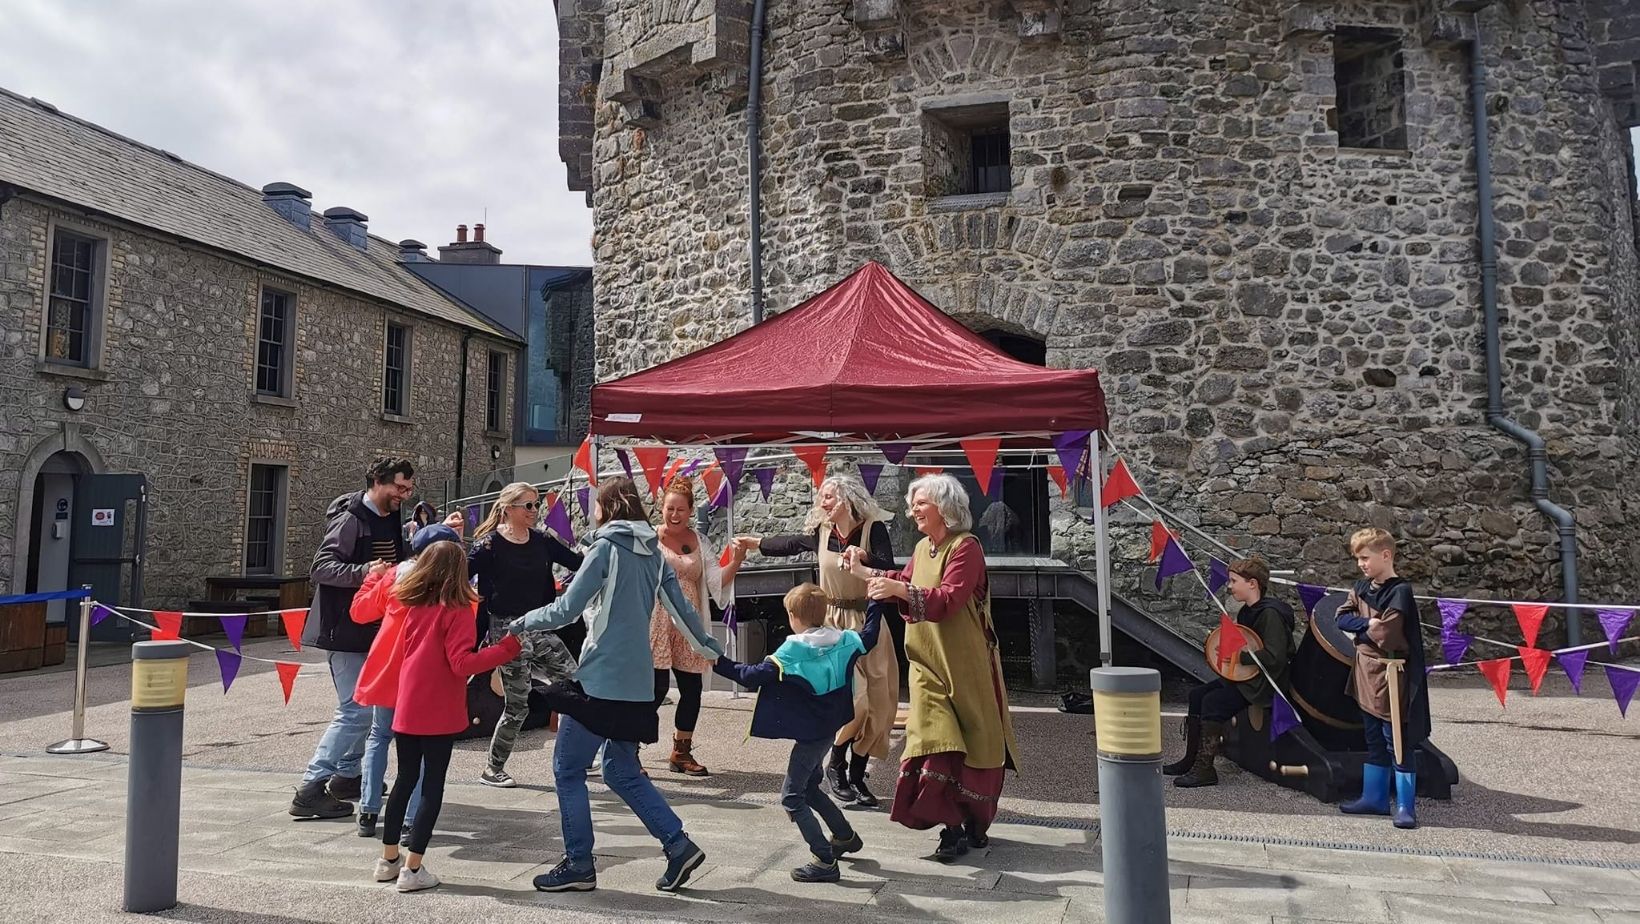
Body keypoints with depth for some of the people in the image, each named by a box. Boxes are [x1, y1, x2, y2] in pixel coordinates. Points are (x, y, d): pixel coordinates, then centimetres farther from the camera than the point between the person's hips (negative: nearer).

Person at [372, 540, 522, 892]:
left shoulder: (407, 603, 2)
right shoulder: (456, 610, -14)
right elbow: (462, 663, -20)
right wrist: (507, 648, -19)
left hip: (406, 709, 6)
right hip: (439, 714, -6)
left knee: (405, 780, 19)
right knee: (433, 786, 3)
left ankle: (389, 859, 30)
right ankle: (412, 869, 6)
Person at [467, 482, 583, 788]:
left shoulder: (542, 541, 6)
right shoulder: (490, 544, -9)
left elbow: (578, 563, 5)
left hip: (538, 627, 6)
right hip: (507, 629, -6)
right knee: (517, 704, -1)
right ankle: (493, 770, 19)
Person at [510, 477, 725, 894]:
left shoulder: (607, 548, -8)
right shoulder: (653, 552, 11)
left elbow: (566, 609, -11)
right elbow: (682, 608, 13)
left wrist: (521, 623, 4)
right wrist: (712, 649, 25)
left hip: (601, 679, -7)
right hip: (636, 682, 7)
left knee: (568, 769, 7)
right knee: (622, 773, 18)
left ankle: (578, 865, 11)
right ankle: (679, 845, 11)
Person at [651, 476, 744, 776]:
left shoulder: (699, 543, 10)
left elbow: (718, 581, 5)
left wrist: (735, 563, -10)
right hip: (658, 624, -5)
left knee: (691, 690, 9)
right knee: (657, 688, -9)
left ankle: (682, 752, 26)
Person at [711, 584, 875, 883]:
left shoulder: (792, 651, -18)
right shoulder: (842, 640, 0)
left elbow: (755, 676, -18)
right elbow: (868, 639, 16)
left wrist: (720, 664, -8)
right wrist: (876, 603, 26)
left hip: (809, 733, -8)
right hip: (830, 728, 8)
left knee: (792, 797, -1)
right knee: (809, 787, 25)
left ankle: (825, 861, -5)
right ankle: (846, 836, 36)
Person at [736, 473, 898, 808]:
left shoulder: (873, 529, -7)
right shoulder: (821, 532, 3)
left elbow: (888, 569, -15)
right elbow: (791, 544, 22)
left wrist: (863, 556, -32)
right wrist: (756, 542, 34)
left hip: (868, 624, 0)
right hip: (833, 623, 0)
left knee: (878, 703, 0)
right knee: (853, 698, -14)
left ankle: (857, 775, 14)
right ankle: (835, 765, 9)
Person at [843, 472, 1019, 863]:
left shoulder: (966, 547, -13)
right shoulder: (923, 548, 12)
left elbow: (949, 598, -25)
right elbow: (905, 584, 26)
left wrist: (901, 590, -34)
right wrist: (866, 573, 19)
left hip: (964, 663, -6)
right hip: (929, 662, 6)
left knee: (974, 744, 5)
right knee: (936, 742, -3)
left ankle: (975, 823, 22)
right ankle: (953, 828, 3)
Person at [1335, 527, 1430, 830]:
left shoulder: (1400, 592, -16)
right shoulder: (1361, 588, 9)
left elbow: (1385, 635, -22)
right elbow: (1342, 617, 1)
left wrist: (1361, 631, -6)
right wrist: (1368, 623, -14)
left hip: (1390, 676, -8)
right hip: (1366, 674, 8)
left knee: (1398, 743, 0)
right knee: (1374, 741, 16)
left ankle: (1405, 805, 8)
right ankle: (1374, 797, 25)